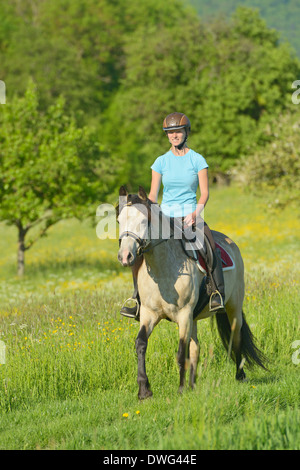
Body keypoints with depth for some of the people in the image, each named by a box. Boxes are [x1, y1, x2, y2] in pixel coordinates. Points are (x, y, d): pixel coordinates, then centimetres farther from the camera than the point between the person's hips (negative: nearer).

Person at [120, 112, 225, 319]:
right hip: (165, 216, 3)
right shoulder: (161, 162, 9)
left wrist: (195, 213, -19)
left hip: (190, 216, -3)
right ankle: (138, 299, -7)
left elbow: (205, 193, -1)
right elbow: (153, 195, 9)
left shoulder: (197, 160, 2)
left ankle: (218, 294, -25)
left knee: (210, 248, -32)